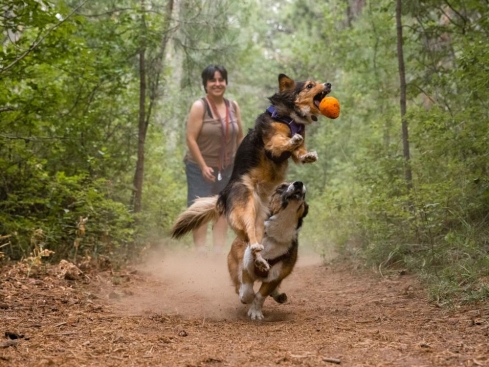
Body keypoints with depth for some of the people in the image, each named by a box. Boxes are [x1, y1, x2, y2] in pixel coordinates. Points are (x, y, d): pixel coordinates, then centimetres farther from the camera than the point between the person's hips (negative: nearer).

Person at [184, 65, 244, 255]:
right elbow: (191, 139, -16)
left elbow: (240, 137, 10)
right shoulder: (199, 107, -13)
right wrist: (203, 167, -19)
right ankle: (200, 253, 0)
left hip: (227, 168, 5)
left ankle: (218, 253, 12)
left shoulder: (233, 106, 2)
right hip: (200, 168, -5)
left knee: (223, 210, 6)